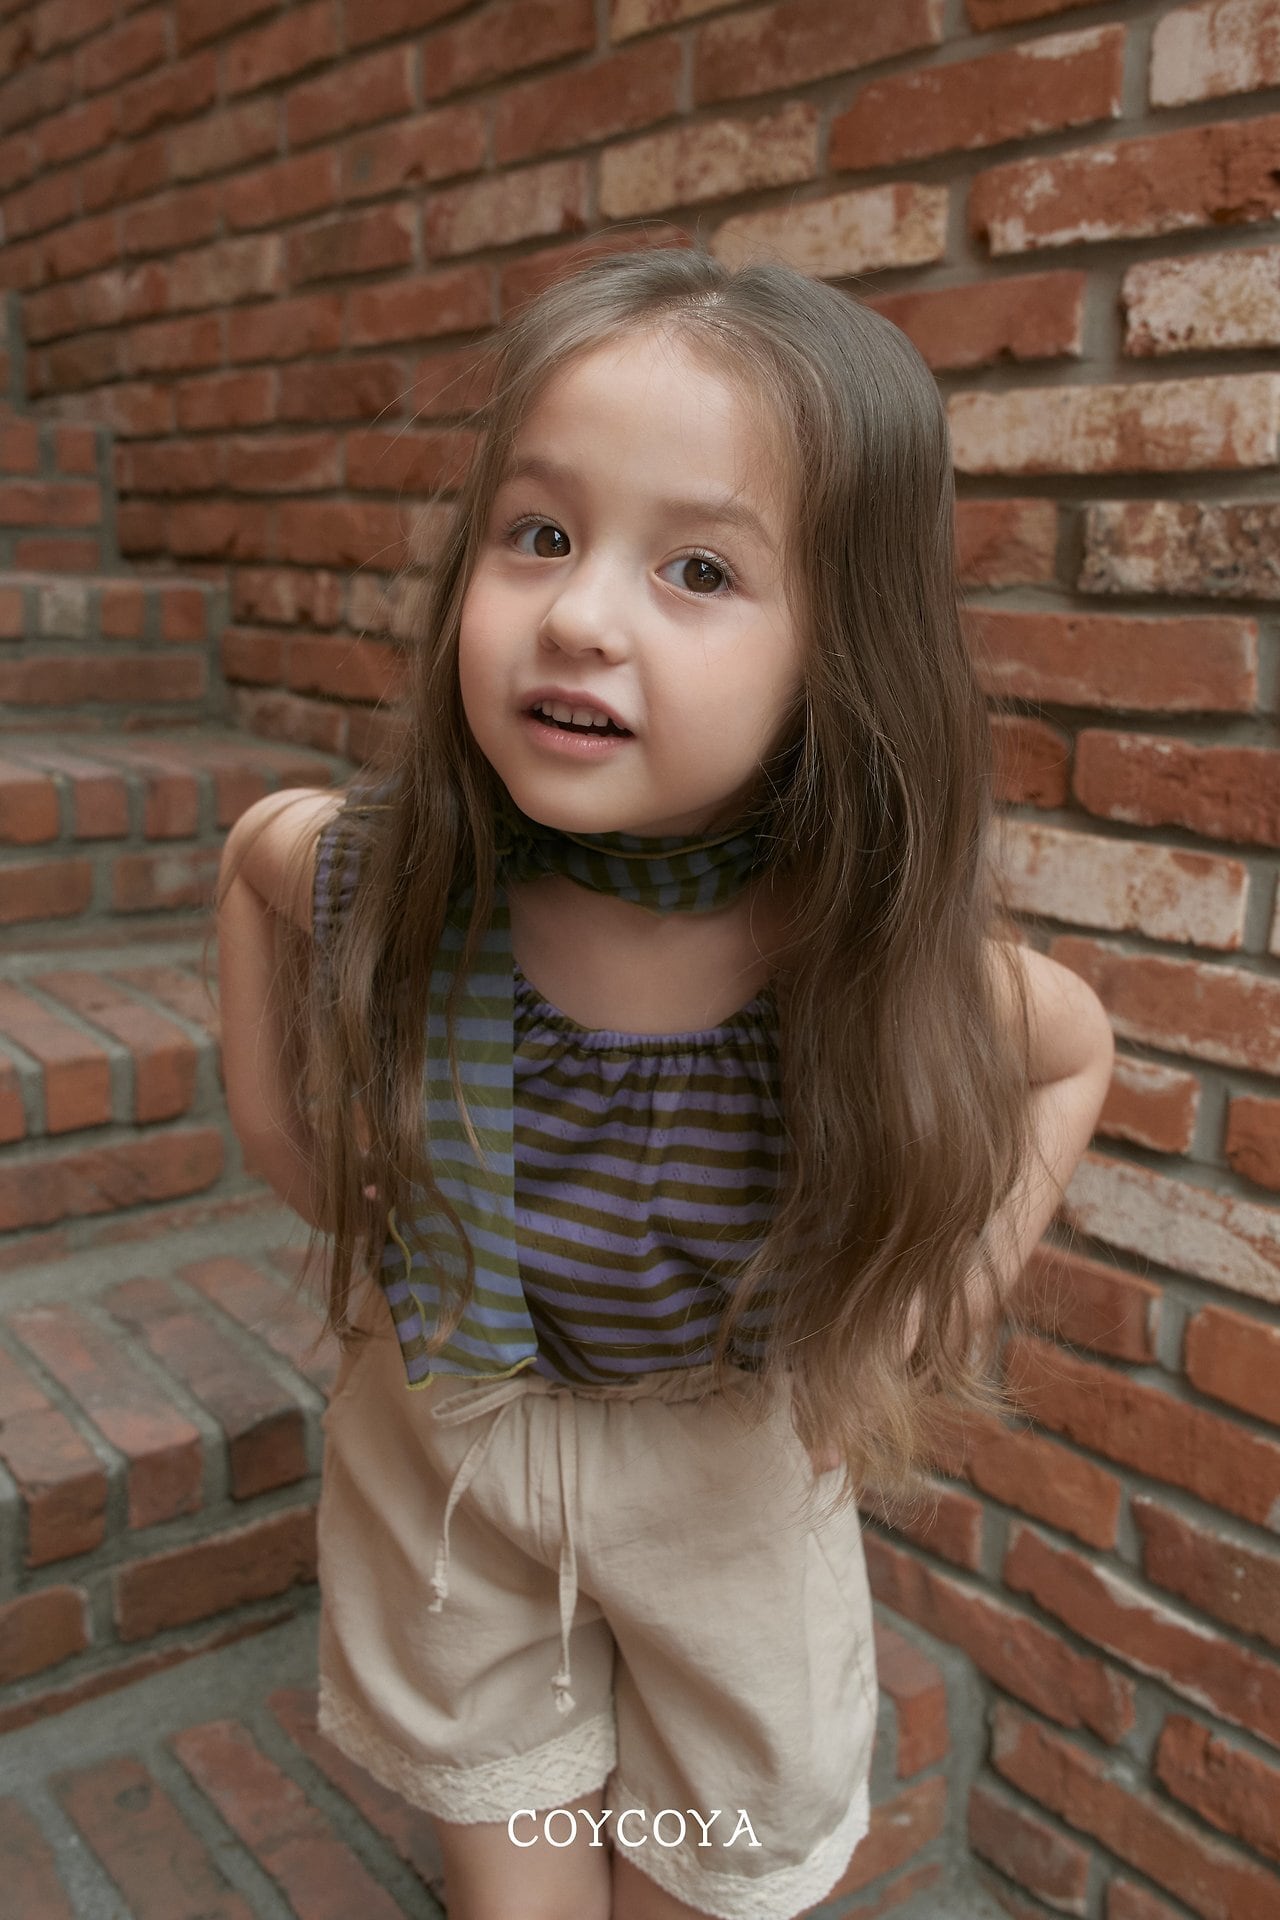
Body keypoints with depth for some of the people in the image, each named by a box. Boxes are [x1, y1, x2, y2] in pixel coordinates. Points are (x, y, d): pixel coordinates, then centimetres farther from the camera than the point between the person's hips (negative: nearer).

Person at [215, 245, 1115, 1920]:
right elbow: (256, 854, 0)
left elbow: (1073, 1053, -5)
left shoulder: (890, 956, -28)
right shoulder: (380, 873, -26)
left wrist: (951, 1306, -10)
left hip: (732, 1473, 0)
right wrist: (282, 1141, -4)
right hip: (443, 1437, 1)